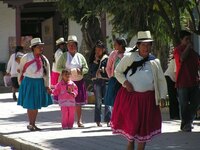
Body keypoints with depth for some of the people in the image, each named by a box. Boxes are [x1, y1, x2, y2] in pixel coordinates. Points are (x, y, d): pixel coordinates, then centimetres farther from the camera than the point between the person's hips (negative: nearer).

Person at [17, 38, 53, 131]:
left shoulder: (44, 60, 3)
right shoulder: (26, 57, -8)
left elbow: (47, 74, 5)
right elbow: (21, 70, 3)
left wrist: (47, 86, -1)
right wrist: (21, 82, 7)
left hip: (39, 84, 4)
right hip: (28, 82, -4)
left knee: (36, 105, 9)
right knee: (30, 105, -4)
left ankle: (33, 124, 19)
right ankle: (30, 124, 5)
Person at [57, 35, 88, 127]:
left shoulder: (80, 56, 9)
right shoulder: (64, 56, 3)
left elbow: (86, 68, 10)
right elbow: (58, 68, -2)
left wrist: (81, 71, -12)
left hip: (78, 82, 2)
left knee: (78, 103, 5)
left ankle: (79, 121, 11)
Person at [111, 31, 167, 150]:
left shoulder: (155, 62, 6)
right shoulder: (129, 58, 0)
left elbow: (161, 80, 10)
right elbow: (117, 71, 7)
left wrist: (162, 97, -1)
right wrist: (125, 82, -10)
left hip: (147, 98, 2)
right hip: (130, 96, -2)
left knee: (145, 125, 4)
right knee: (130, 122, -1)